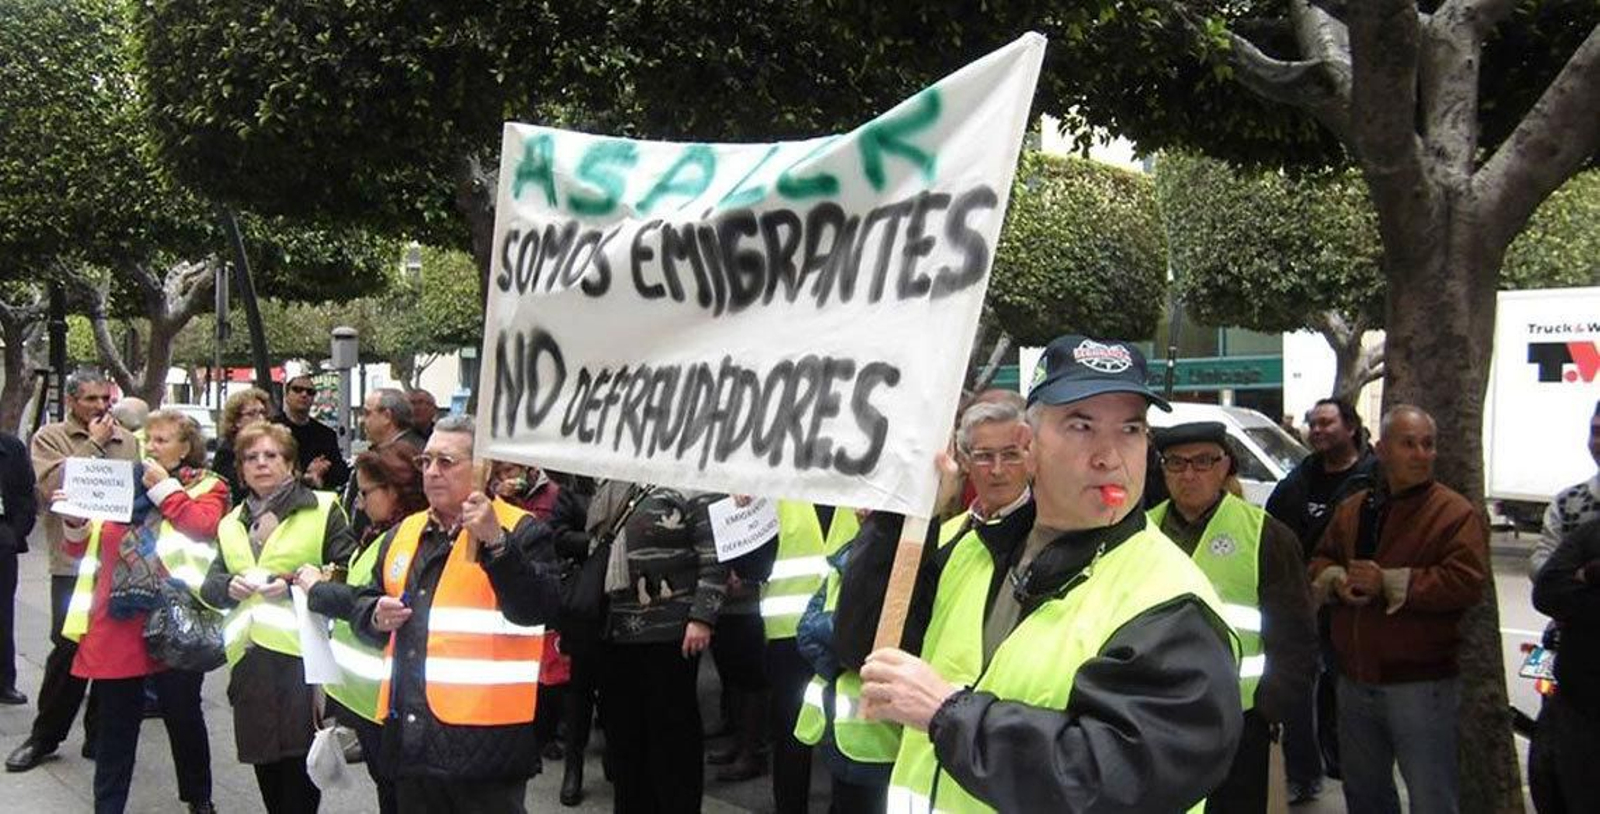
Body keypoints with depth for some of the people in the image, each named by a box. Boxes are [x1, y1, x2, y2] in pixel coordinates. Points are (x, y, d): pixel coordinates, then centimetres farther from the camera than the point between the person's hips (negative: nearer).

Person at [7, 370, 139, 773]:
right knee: (68, 648, -2)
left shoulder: (127, 441, 10)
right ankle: (44, 737, 17)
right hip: (73, 562, -3)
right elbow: (53, 484, -16)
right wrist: (94, 444, -11)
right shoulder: (50, 437, 0)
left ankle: (99, 735, 22)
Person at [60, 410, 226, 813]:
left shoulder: (206, 487, 5)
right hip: (117, 623, 3)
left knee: (184, 716, 10)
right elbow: (86, 547, 16)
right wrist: (75, 522, -4)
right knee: (115, 722, 7)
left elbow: (204, 526, -17)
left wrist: (165, 488, -10)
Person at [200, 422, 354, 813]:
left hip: (301, 655, -5)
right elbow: (209, 585, 16)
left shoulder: (322, 509, 0)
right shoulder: (232, 524, 18)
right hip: (249, 659, 5)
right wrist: (229, 586, -6)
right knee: (264, 765, 11)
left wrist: (294, 584, -18)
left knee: (299, 761, -5)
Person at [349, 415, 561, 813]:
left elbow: (536, 610, -18)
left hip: (484, 736, -6)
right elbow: (365, 603, 26)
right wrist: (377, 617, 3)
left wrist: (495, 542, -28)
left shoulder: (521, 531, -4)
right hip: (411, 736, 6)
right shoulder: (404, 533, 16)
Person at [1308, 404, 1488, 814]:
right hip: (1355, 679, 6)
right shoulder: (1351, 510, 9)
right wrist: (1336, 580, -8)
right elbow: (1319, 562, 15)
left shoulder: (1457, 513, -10)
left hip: (1421, 684, -6)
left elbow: (1467, 581, -22)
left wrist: (1389, 583, -21)